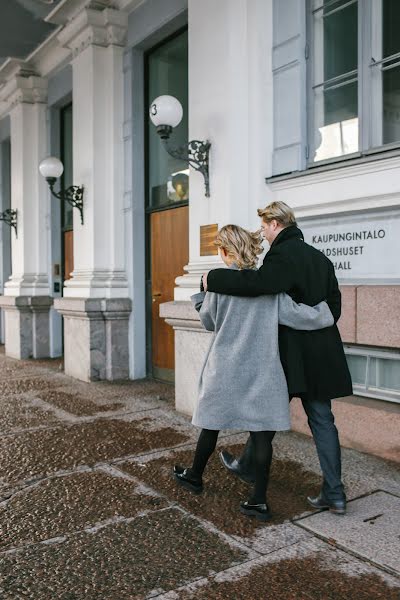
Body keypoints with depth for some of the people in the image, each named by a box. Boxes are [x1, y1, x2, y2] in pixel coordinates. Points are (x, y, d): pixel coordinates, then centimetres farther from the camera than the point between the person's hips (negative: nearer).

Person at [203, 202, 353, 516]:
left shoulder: (282, 254, -14)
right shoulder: (319, 257, 12)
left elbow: (259, 283, -34)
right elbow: (334, 302, 15)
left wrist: (214, 278, -24)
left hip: (290, 353, -7)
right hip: (320, 352, 7)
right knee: (322, 420, 9)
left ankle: (249, 467, 34)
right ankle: (334, 495, 12)